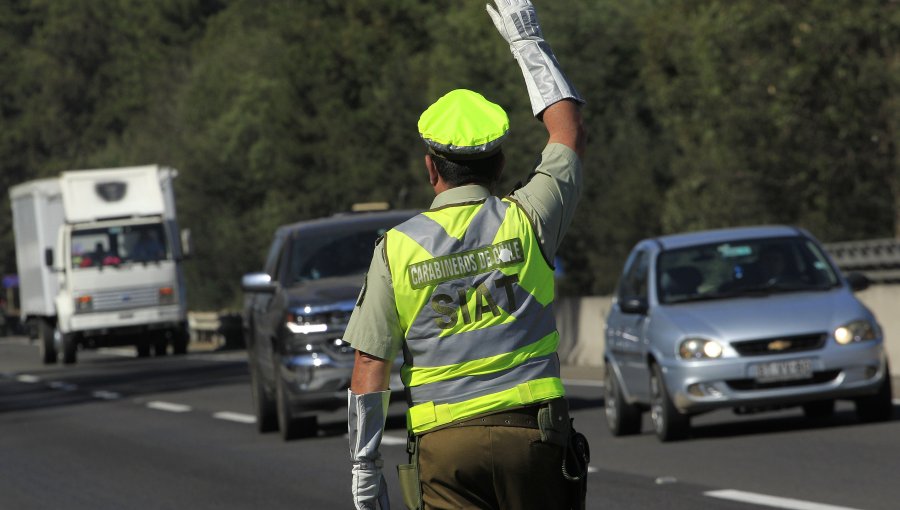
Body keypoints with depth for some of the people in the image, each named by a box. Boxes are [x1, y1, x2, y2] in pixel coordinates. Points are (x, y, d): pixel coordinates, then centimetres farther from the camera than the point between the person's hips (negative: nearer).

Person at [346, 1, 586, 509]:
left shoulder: (397, 248, 0)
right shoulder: (526, 222, 0)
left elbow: (369, 370, -1)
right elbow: (569, 132, 18)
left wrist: (364, 466, 6)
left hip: (443, 446, 0)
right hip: (531, 431, 0)